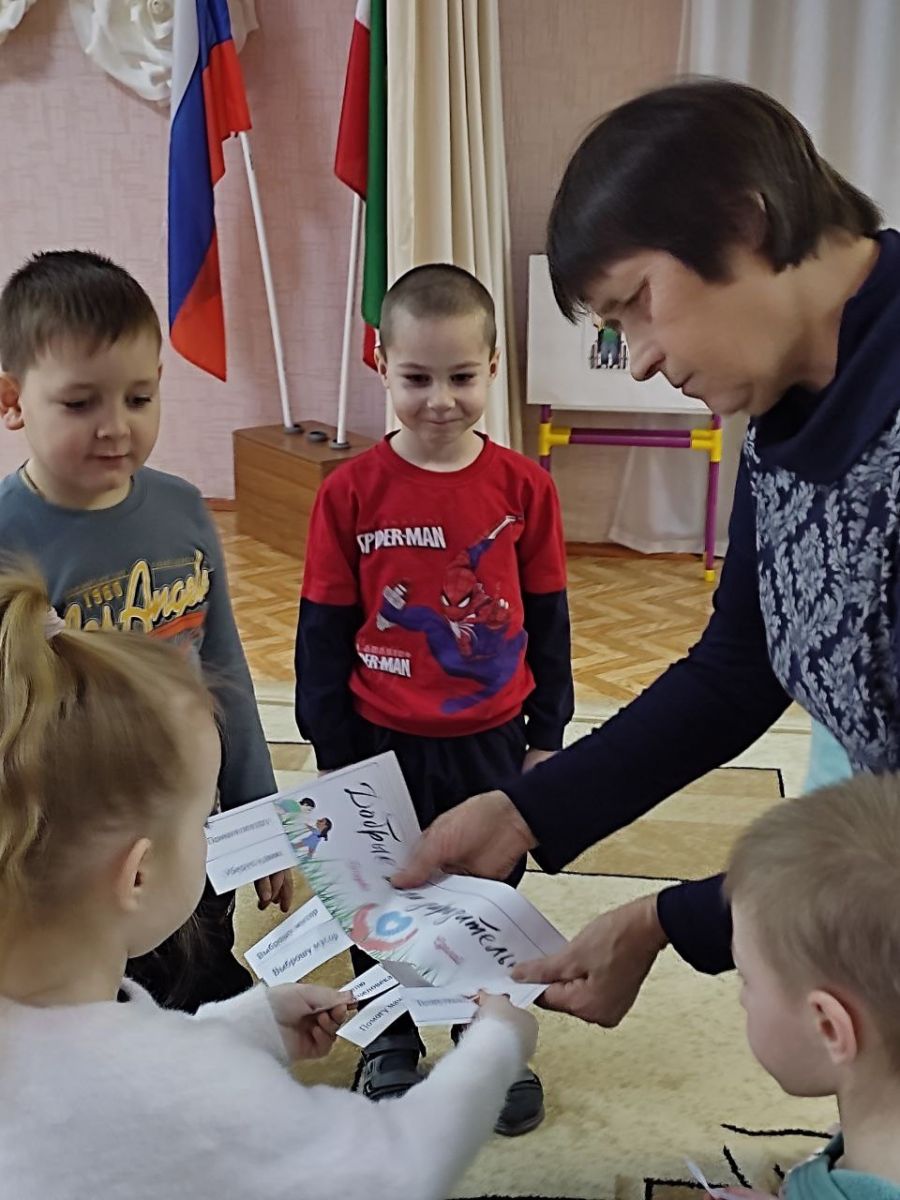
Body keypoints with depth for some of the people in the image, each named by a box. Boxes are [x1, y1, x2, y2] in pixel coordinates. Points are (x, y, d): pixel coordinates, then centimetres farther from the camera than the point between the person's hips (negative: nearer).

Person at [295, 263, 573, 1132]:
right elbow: (323, 633, -5)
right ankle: (390, 1043, 39)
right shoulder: (351, 492, -11)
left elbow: (547, 621, 1)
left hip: (492, 743, 1)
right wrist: (332, 751, -3)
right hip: (382, 747, -1)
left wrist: (546, 736, 4)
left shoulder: (523, 486, -8)